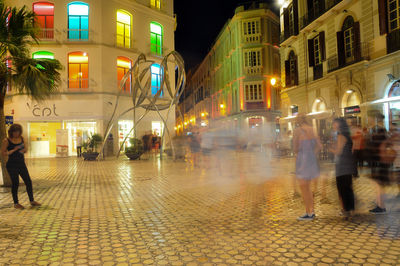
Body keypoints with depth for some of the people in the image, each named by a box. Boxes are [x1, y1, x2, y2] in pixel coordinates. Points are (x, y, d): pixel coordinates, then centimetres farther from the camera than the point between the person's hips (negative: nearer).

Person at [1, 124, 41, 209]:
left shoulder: (21, 138, 6)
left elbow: (26, 149, 16)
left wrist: (24, 150, -7)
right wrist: (14, 150, -21)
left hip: (22, 164, 5)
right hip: (12, 165, -5)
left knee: (28, 182, 5)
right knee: (15, 184, 2)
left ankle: (32, 201, 18)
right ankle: (16, 203, 18)